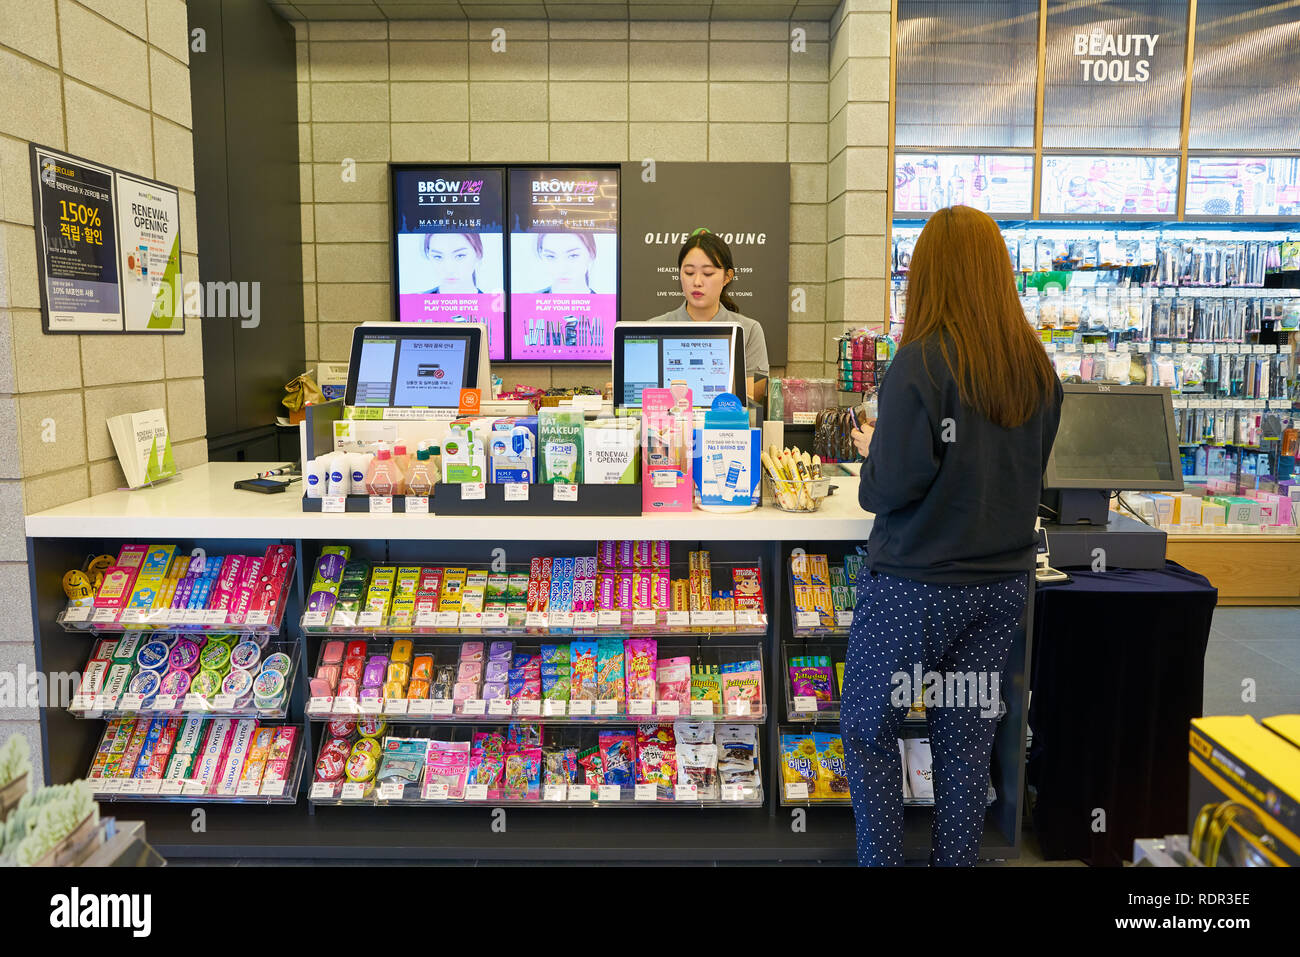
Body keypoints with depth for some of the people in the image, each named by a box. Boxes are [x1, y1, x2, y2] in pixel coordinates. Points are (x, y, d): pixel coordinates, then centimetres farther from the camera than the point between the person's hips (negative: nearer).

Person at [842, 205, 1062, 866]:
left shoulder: (922, 362, -18)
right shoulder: (1036, 364, 2)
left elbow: (892, 486, -19)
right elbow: (1028, 466, 13)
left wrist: (871, 450, 1)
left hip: (918, 586, -6)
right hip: (1002, 581, 6)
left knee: (868, 727, 12)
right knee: (967, 736, 17)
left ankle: (882, 859, 20)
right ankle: (956, 859, 30)